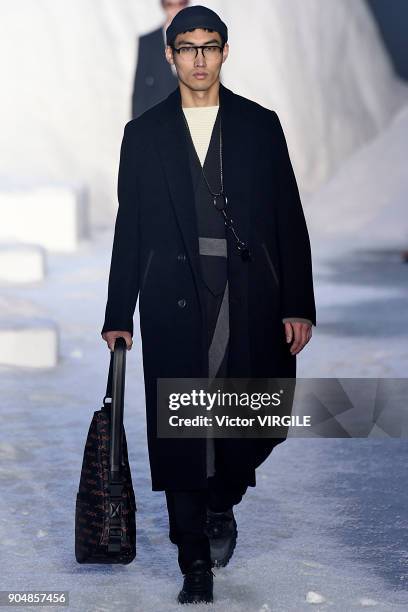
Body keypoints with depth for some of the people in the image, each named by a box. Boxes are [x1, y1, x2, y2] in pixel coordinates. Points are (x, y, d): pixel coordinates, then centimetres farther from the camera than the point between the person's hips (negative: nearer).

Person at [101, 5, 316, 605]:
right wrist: (119, 315, 5)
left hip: (248, 298, 0)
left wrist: (298, 306, -1)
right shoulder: (144, 133, 9)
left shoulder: (260, 125, 8)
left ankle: (223, 505, 30)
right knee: (180, 434, -2)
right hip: (175, 301, 0)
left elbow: (289, 219, 6)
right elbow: (129, 229, 9)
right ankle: (196, 565, 7)